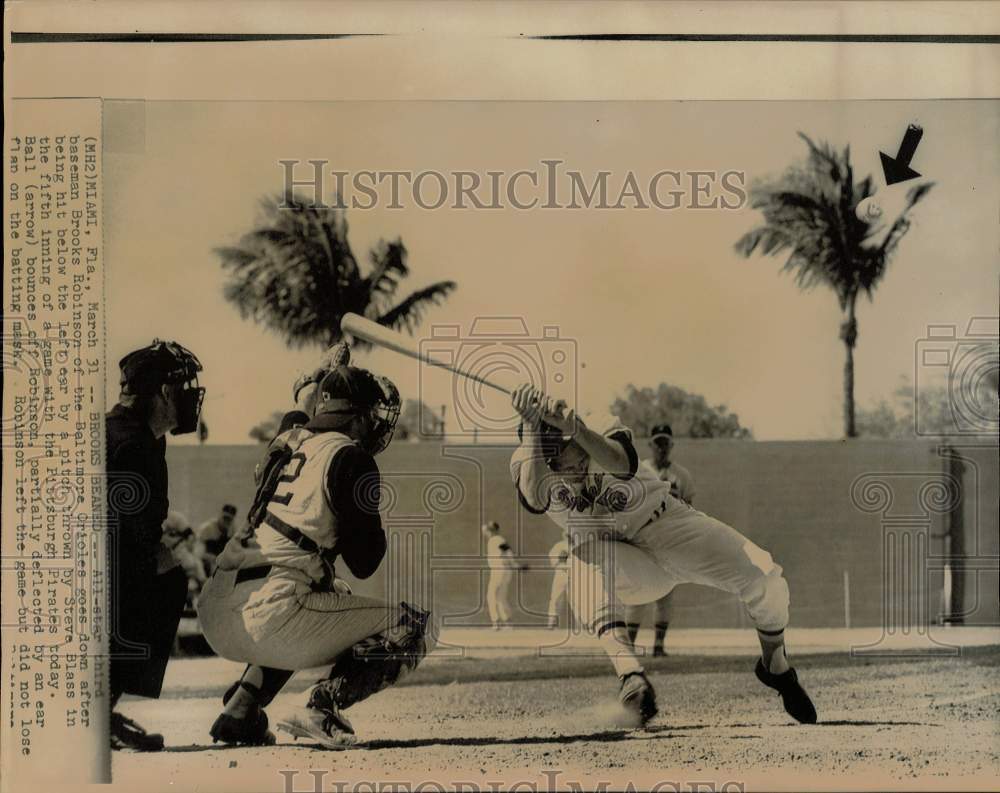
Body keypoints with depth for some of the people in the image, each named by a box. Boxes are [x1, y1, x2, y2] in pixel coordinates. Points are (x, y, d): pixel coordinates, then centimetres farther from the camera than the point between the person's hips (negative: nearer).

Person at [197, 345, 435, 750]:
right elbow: (364, 563, -1)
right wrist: (377, 523, 17)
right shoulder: (351, 459, -3)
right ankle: (321, 708, -10)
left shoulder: (288, 445, 15)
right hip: (269, 616, -8)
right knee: (414, 626, 6)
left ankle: (240, 711, 24)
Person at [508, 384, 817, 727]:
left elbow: (619, 463, -47)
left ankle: (776, 666, 13)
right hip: (613, 558, 0)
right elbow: (535, 497, -43)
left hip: (665, 525, 0)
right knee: (584, 563, -38)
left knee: (763, 578, -16)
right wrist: (530, 425, -46)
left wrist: (574, 427, -62)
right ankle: (630, 675, -45)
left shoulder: (601, 431, -22)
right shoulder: (527, 462, -19)